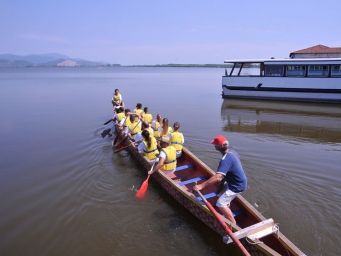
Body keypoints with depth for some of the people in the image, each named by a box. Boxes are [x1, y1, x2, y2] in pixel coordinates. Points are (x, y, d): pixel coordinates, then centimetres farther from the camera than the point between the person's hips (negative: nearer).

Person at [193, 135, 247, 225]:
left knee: (221, 204, -9)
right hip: (240, 181, 10)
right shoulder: (232, 152, -2)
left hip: (237, 186, -10)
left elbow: (217, 178, -41)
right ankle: (228, 217, 40)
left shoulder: (226, 159, -31)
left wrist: (201, 186, -39)